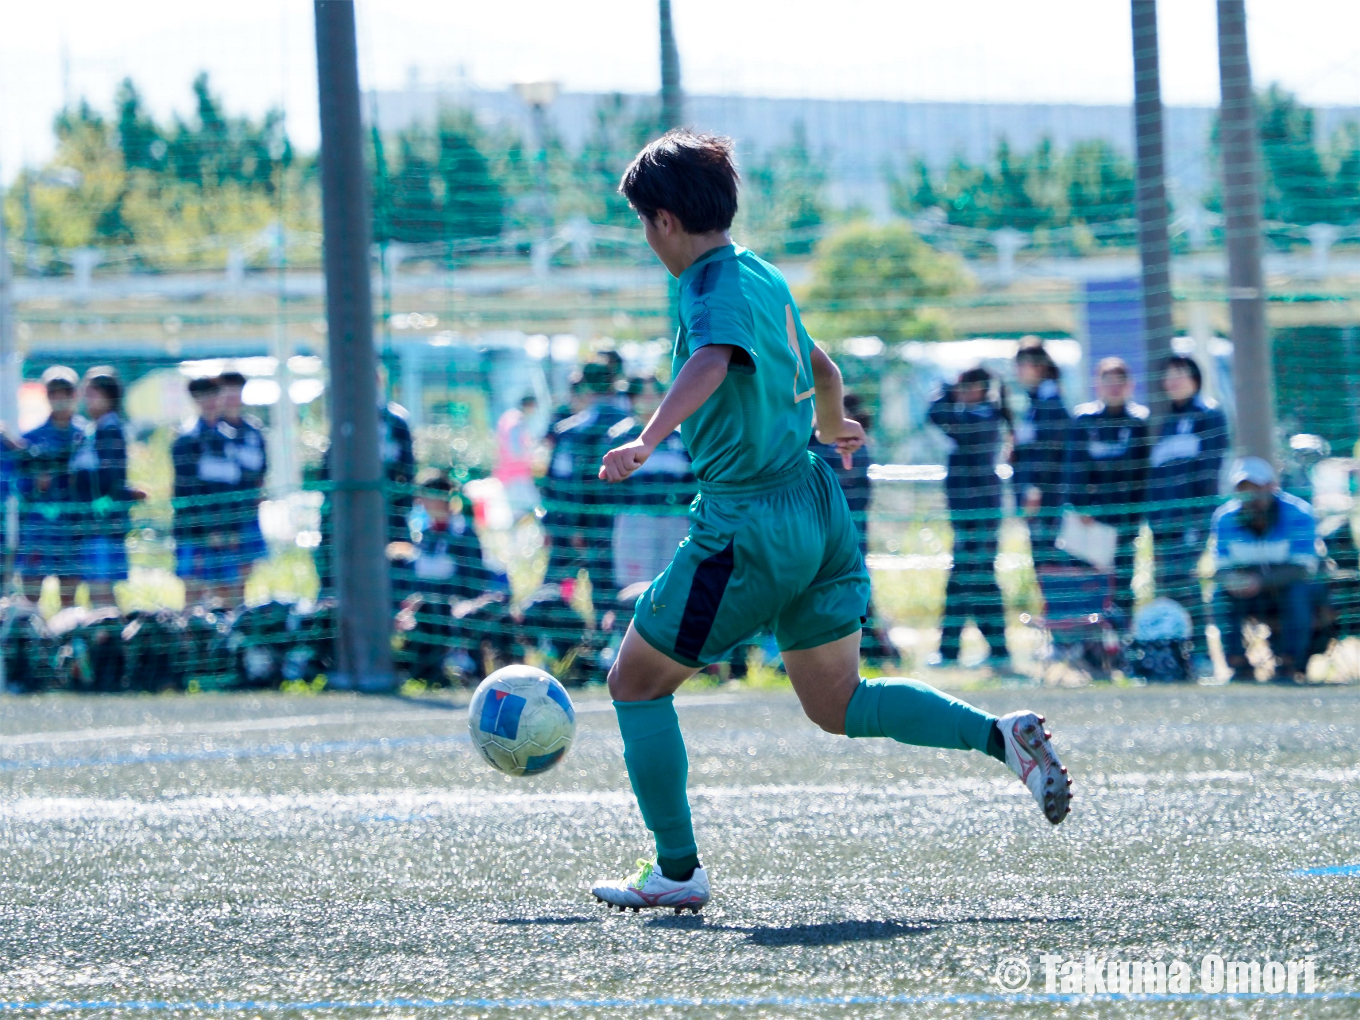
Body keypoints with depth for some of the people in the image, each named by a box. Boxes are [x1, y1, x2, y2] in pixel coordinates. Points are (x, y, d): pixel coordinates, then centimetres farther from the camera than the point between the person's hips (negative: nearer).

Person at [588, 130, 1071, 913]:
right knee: (839, 705, 16)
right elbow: (820, 369, 31)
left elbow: (712, 361, -38)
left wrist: (648, 442, -52)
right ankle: (1001, 736, -1)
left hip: (751, 525, -9)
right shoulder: (763, 277, 13)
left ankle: (678, 872, 8)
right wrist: (833, 425, 52)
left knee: (637, 681, 6)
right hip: (817, 508, 9)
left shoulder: (715, 291, -14)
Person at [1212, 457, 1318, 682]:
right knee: (1222, 594, -26)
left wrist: (1260, 581, -43)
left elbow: (1303, 568, -27)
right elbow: (1221, 568, -12)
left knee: (1298, 589, -34)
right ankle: (1240, 668, -17)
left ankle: (1286, 669, -26)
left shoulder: (1297, 514, -18)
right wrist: (1232, 580, -39)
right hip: (1249, 599, 3)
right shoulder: (1226, 518, -8)